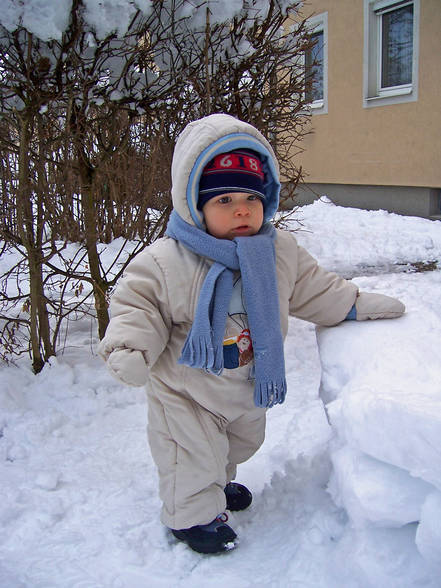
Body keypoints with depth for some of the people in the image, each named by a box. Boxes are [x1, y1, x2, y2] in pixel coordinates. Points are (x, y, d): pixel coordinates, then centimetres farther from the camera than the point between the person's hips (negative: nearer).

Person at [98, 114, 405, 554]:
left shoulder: (281, 251, -11)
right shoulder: (165, 261, -24)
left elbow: (314, 290, 3)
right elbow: (137, 303, -18)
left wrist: (358, 305, 3)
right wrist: (128, 347, -33)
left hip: (248, 385, 6)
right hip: (185, 390, -5)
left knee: (239, 444, 29)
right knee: (192, 458, 10)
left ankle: (218, 482, 59)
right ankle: (192, 514, 37)